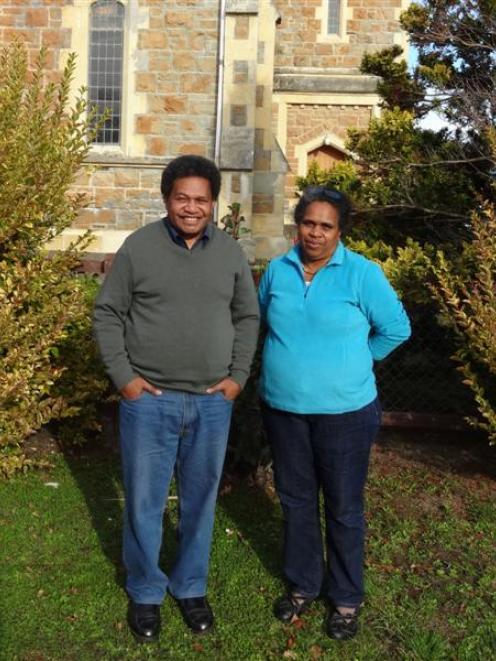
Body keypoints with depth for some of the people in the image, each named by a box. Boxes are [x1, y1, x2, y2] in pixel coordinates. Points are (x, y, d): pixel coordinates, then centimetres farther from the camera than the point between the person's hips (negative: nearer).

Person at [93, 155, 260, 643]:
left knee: (200, 500, 14)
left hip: (212, 402, 2)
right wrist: (123, 376, -8)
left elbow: (247, 317, 11)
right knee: (144, 501, 9)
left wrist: (238, 375, 1)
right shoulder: (139, 246, -5)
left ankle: (190, 586, 34)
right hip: (149, 400, -2)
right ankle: (144, 591, 30)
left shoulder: (230, 252, 3)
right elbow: (107, 313, -1)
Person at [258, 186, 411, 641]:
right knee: (296, 501, 17)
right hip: (283, 408, 4)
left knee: (343, 507, 10)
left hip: (344, 411, -4)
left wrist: (351, 362, 4)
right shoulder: (278, 270, 1)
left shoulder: (363, 273, -12)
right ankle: (302, 584, 37)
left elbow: (396, 328, -3)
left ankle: (347, 598, 29)